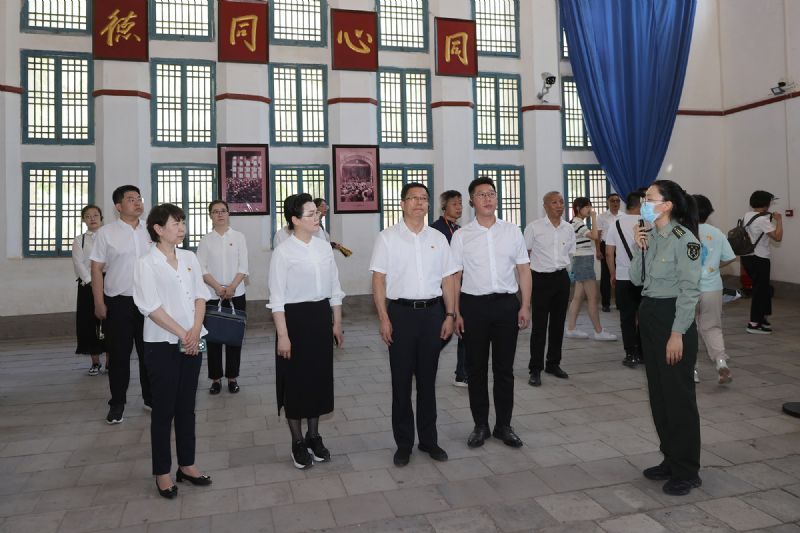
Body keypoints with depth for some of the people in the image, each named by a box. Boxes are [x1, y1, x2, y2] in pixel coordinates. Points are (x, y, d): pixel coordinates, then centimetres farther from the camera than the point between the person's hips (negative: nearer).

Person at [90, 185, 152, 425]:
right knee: (119, 354, 6)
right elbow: (97, 269, -1)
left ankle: (150, 397, 24)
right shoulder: (106, 233, -1)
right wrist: (99, 303, -5)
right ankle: (117, 403, 19)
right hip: (118, 303, -2)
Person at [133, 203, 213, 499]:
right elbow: (152, 308, -13)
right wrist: (182, 334, -16)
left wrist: (195, 331, -9)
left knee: (187, 405, 13)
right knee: (164, 408, 5)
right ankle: (162, 472, 18)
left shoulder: (189, 258, 7)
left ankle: (186, 464, 25)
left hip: (193, 342, 5)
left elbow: (200, 296, 5)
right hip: (162, 344, -5)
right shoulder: (146, 264, -8)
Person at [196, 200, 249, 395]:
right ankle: (215, 378, 14)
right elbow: (202, 269, -2)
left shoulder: (238, 237, 3)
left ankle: (232, 377, 15)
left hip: (236, 295, 0)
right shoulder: (205, 240, 3)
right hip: (212, 295, 0)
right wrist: (218, 287, -15)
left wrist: (232, 287, -14)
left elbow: (243, 266, -2)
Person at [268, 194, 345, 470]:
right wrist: (283, 335, -14)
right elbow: (277, 298, -11)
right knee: (296, 379, 7)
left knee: (320, 375, 13)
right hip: (295, 316, -5)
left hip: (321, 315, 5)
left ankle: (314, 436, 32)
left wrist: (337, 323, 8)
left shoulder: (324, 247, 3)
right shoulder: (283, 252, -11)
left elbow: (334, 289, 9)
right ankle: (298, 442, 25)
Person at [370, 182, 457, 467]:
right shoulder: (387, 238, -1)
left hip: (433, 312, 3)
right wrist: (384, 318, -10)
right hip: (401, 312, -2)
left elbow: (447, 279, 10)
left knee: (428, 379, 12)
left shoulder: (437, 238, 9)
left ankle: (428, 439, 25)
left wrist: (450, 315, 3)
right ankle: (403, 443, 18)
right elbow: (378, 279, -4)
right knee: (401, 380, 5)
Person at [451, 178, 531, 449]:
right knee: (477, 370, 9)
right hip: (473, 306, -1)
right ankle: (480, 425, 24)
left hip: (506, 304, 1)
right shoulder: (461, 236, 1)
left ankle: (504, 425, 24)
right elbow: (455, 276, 1)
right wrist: (456, 313, -3)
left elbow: (524, 270, 6)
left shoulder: (512, 231, 5)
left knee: (504, 369, 9)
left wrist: (525, 306, -1)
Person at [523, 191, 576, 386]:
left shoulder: (568, 228, 7)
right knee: (539, 325, -3)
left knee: (558, 323, 12)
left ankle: (553, 363, 26)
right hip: (541, 278, -5)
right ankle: (535, 369, 5)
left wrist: (562, 268, 10)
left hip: (562, 278, 5)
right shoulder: (534, 227, -7)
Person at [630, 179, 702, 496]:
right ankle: (670, 460, 28)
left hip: (673, 317, -8)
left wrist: (677, 334, -19)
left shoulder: (684, 239, -14)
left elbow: (690, 290, -16)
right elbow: (637, 279, 11)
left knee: (678, 395, 0)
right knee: (658, 393, 14)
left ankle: (687, 472, 13)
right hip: (649, 316, 8)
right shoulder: (649, 236, 10)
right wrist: (638, 249, -3)